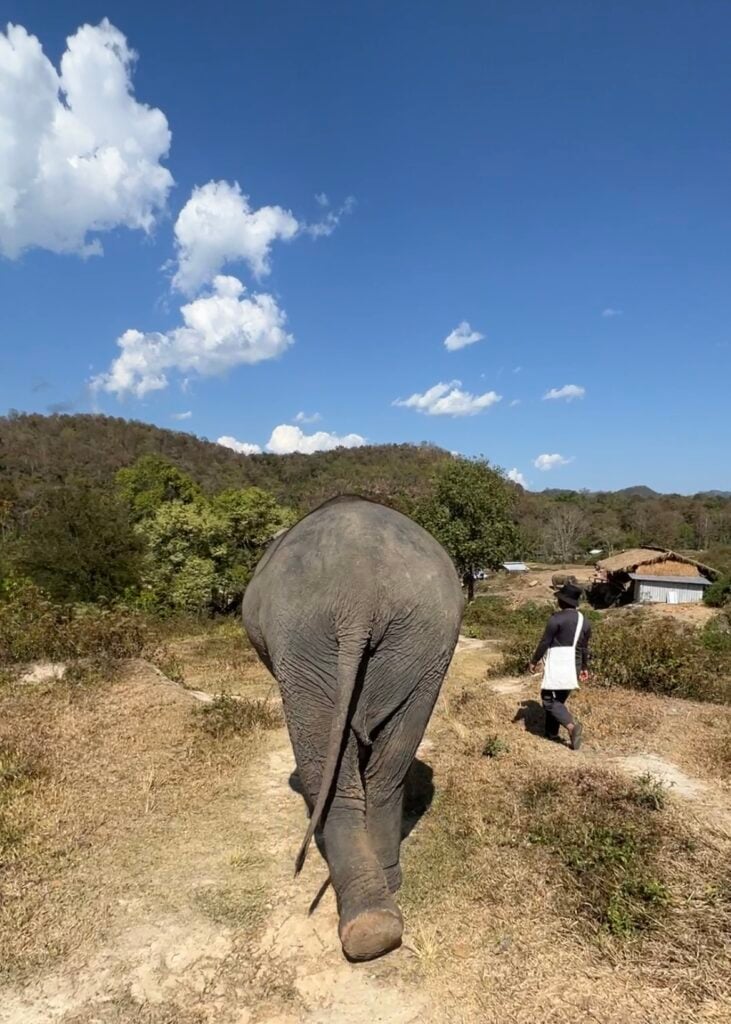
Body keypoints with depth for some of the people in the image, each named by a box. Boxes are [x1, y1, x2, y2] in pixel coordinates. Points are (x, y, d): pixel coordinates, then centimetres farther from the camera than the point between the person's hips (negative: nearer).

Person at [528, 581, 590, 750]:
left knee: (549, 700, -2)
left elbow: (544, 642, -12)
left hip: (557, 666, -7)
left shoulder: (557, 618, -15)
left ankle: (572, 725, -18)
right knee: (559, 699, 17)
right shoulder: (584, 622, 8)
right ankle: (552, 733, 22)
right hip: (573, 666, 7)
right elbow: (584, 648, 15)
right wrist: (585, 667, 26)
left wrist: (534, 661, -2)